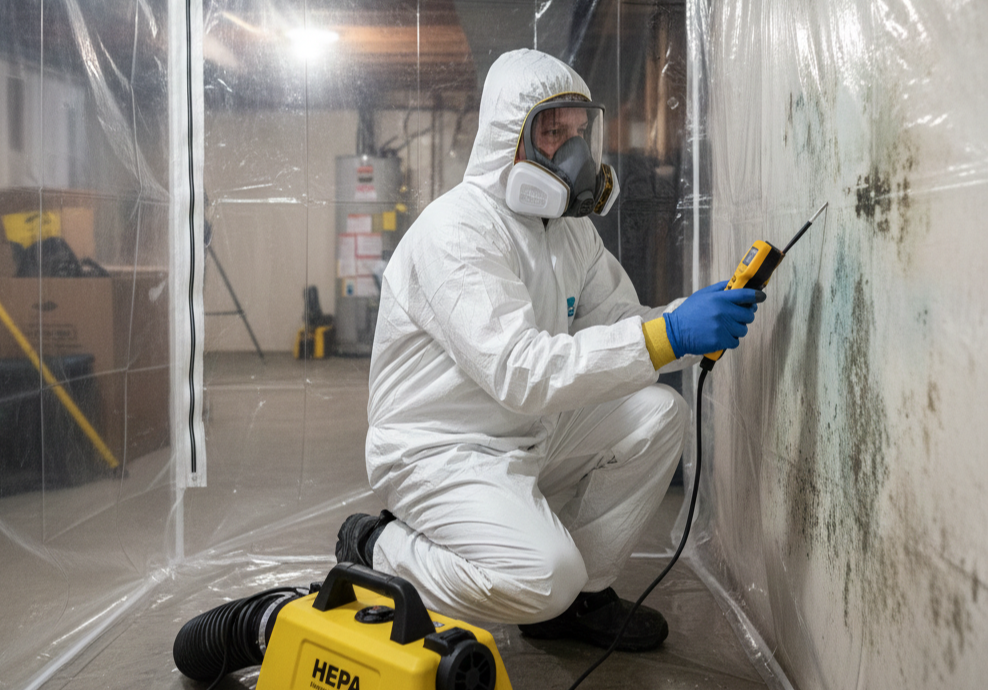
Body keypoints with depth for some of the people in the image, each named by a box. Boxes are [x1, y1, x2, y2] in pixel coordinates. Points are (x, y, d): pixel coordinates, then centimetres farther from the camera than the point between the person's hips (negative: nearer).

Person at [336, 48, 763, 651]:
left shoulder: (571, 229, 8)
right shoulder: (457, 230, -22)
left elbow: (619, 327, 8)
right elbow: (519, 371, -33)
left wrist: (699, 323, -14)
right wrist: (666, 335, -37)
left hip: (527, 435, 9)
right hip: (436, 449, -9)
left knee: (659, 413, -4)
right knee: (544, 572, -28)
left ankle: (580, 595, 8)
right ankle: (375, 553, -1)